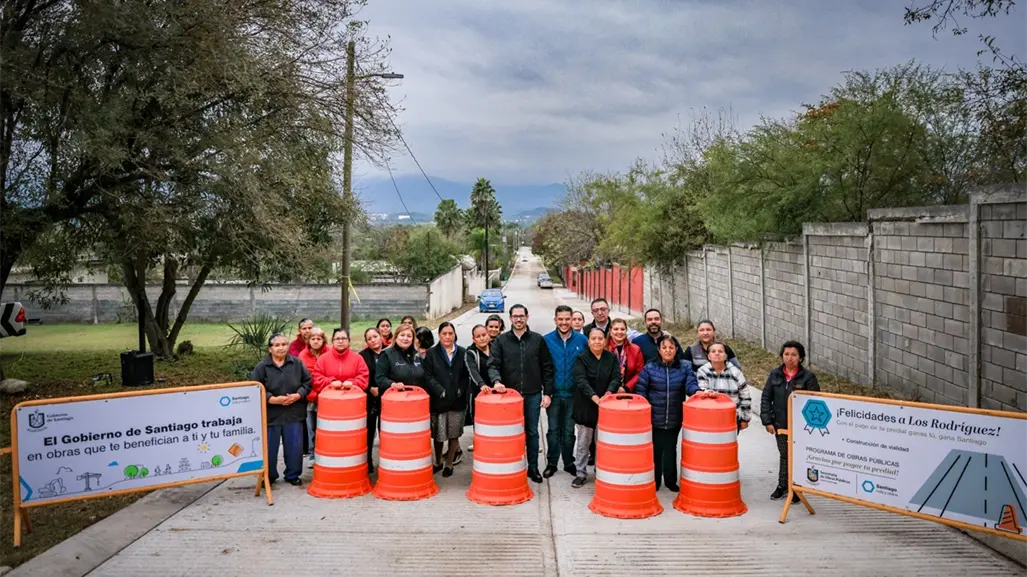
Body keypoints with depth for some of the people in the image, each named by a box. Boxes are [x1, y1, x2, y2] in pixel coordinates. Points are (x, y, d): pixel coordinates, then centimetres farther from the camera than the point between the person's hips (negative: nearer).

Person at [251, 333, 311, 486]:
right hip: (271, 414, -1)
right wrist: (272, 399, -17)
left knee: (294, 447, 8)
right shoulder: (261, 367, -5)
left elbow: (308, 381, 4)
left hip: (294, 413, 1)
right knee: (269, 448, 8)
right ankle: (269, 476, 25)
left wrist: (298, 395, -12)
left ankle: (293, 475, 25)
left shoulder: (297, 363, 1)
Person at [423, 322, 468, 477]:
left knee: (454, 434, 6)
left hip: (457, 400, 1)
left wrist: (461, 390, -9)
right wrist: (441, 391, -14)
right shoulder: (432, 353, 2)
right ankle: (438, 462, 26)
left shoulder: (462, 353, 6)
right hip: (438, 400, -1)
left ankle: (449, 464, 21)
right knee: (438, 435, 6)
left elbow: (466, 375, 5)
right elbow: (428, 376, -4)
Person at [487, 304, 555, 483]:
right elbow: (493, 365, -4)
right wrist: (497, 381, -24)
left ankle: (533, 468, 20)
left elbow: (547, 367, 4)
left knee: (532, 433, 9)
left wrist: (547, 393, 0)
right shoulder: (501, 340, 2)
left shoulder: (538, 340, 3)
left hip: (533, 395, 0)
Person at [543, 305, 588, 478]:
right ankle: (552, 463, 17)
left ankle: (569, 462, 23)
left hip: (573, 394, 0)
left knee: (569, 431, 10)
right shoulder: (547, 340, -3)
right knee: (553, 430, 6)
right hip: (554, 393, 0)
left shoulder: (582, 340, -2)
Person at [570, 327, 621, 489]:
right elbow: (581, 380, -16)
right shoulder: (581, 358, -4)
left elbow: (616, 378, -6)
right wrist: (594, 397, -29)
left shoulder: (612, 358, 4)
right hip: (585, 407, -2)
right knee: (582, 442, 7)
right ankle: (580, 473, 16)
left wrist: (608, 393, -26)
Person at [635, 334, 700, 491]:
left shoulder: (685, 367, 2)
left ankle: (671, 480, 28)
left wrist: (697, 391, -32)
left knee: (671, 449, 13)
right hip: (654, 418, -1)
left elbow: (691, 384, -10)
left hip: (675, 419, 2)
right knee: (655, 449, 5)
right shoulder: (649, 368, -3)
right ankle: (654, 481, 20)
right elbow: (640, 391, 0)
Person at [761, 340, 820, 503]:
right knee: (784, 455, 16)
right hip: (780, 424, 3)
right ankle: (782, 486, 29)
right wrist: (767, 421, -3)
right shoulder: (775, 375, 1)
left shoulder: (808, 377, -8)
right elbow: (766, 398, 3)